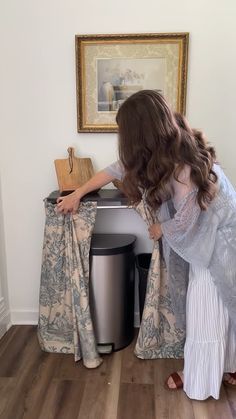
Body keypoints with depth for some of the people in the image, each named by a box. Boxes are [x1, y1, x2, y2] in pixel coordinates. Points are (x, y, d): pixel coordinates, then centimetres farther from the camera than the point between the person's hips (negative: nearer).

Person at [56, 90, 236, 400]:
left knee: (206, 310, 7)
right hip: (206, 235, 8)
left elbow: (183, 222, -24)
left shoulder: (181, 167, -33)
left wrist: (158, 230, -1)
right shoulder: (163, 149, -5)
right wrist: (78, 193, 13)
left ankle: (199, 380, 29)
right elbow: (119, 168, 6)